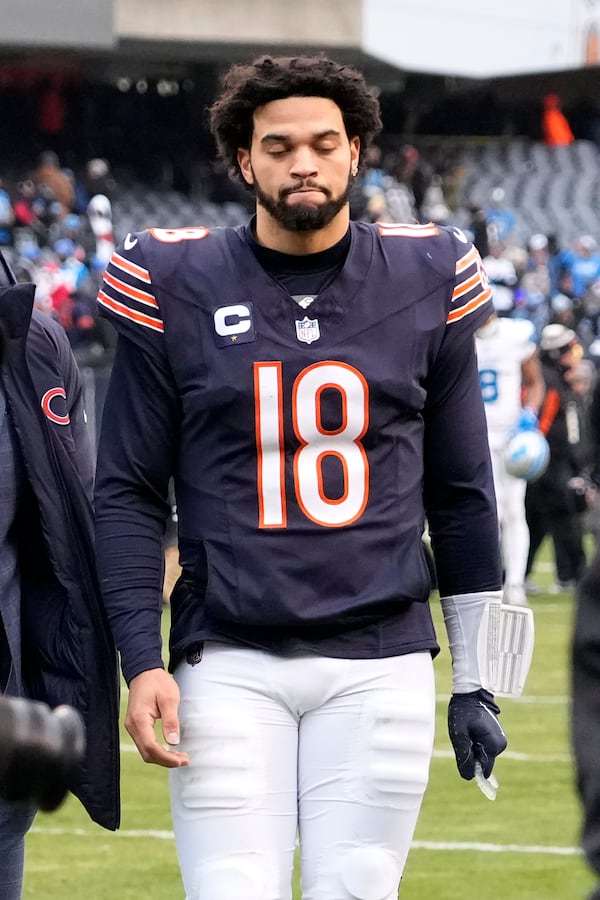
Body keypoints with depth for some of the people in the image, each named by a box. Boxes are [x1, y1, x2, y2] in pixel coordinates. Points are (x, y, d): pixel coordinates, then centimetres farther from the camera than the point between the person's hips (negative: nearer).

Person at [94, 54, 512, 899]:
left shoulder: (425, 282, 6)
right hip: (230, 663, -1)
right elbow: (128, 493, 4)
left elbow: (461, 491, 12)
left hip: (379, 664, 1)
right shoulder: (179, 287, 1)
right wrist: (141, 660, -6)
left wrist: (474, 678, 10)